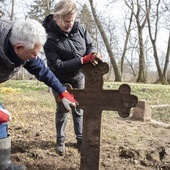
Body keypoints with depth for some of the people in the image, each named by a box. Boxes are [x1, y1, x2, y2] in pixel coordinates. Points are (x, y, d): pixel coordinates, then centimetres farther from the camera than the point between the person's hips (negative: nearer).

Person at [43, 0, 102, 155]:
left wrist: (93, 54, -24)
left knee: (79, 109, 12)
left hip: (79, 77, 4)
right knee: (62, 109, 9)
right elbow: (57, 66, -32)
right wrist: (83, 60, -37)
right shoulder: (49, 38, -28)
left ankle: (81, 139, 27)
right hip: (60, 80, -4)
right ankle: (60, 140, 29)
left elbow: (90, 44, 0)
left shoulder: (78, 27, -14)